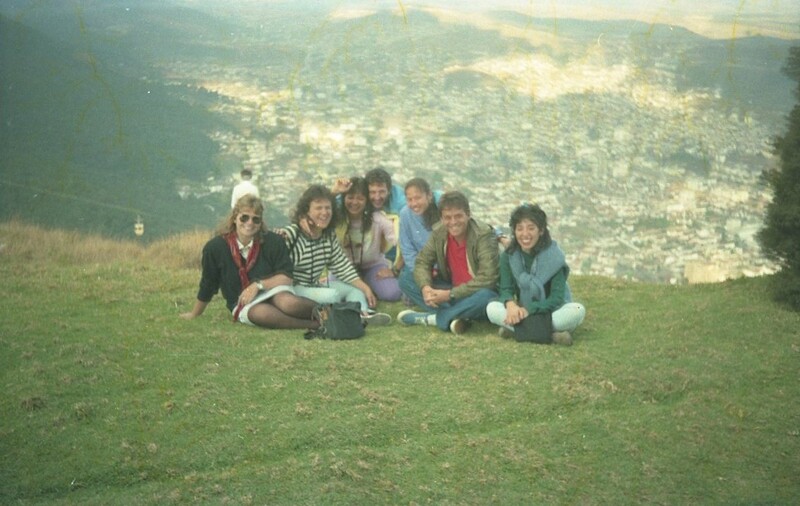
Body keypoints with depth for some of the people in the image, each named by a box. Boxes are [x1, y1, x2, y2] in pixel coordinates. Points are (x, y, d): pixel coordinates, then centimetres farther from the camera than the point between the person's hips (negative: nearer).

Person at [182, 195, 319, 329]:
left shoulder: (273, 242, -5)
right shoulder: (214, 247, -5)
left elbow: (286, 277, -6)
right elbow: (207, 285, 10)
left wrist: (259, 284, -20)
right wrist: (194, 314, 21)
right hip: (242, 304, 0)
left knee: (288, 303, -39)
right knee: (259, 313, -38)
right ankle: (313, 324, -35)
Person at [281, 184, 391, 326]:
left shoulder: (330, 236, 6)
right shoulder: (290, 234, -15)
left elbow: (342, 266, 6)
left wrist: (365, 288, -2)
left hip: (315, 286, 9)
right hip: (292, 288, -8)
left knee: (355, 288, 1)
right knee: (332, 295, -29)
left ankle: (363, 314, -23)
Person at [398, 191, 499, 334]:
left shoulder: (483, 235, -20)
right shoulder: (439, 233, -4)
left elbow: (487, 278, -27)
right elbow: (422, 261, -1)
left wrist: (450, 295, -30)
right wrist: (425, 287, -23)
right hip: (451, 290, 5)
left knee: (486, 296, -40)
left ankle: (430, 318, -25)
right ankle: (453, 317, -29)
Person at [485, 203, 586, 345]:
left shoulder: (554, 256, -13)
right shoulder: (508, 256, -4)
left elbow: (556, 298, -18)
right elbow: (506, 289, -10)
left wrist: (529, 310, -32)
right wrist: (511, 304, -34)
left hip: (551, 311, -2)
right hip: (524, 312, 2)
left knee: (578, 310, -32)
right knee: (492, 308, -25)